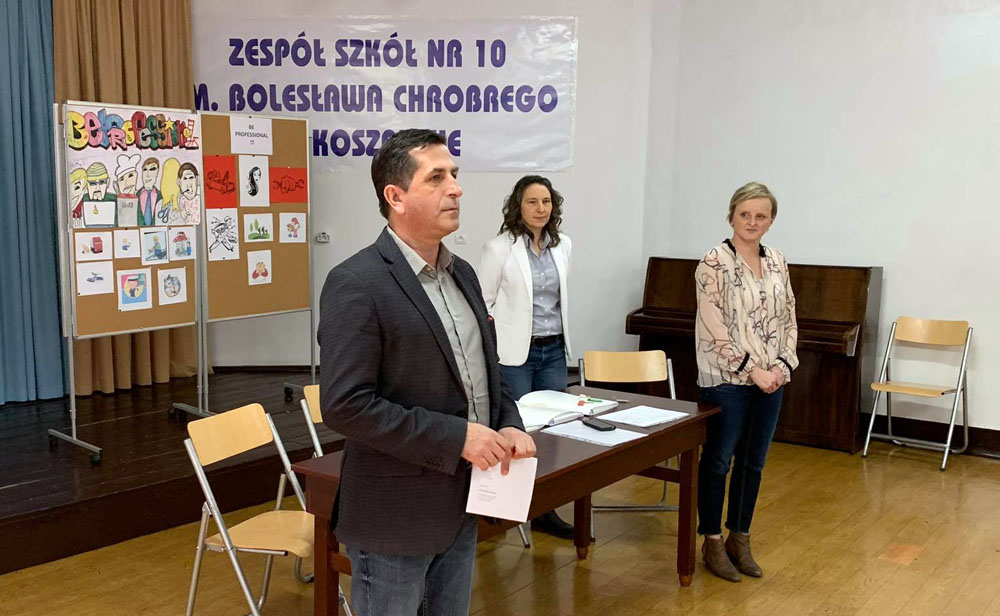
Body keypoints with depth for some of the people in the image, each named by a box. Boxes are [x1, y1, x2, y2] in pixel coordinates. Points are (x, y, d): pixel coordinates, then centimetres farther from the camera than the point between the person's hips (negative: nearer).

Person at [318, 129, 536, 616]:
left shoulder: (462, 274, 8)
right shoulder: (356, 284, -17)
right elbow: (345, 405, -23)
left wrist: (509, 426, -2)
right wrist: (456, 437, -22)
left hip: (460, 507, 8)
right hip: (395, 517, -7)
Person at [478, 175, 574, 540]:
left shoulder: (563, 245, 7)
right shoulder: (499, 248, -8)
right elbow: (483, 303, -5)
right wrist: (491, 354, -8)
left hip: (554, 351, 5)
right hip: (514, 354, -5)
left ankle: (545, 511, 21)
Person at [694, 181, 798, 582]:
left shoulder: (777, 262, 8)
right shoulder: (714, 263, -11)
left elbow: (789, 320, 11)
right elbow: (714, 329, -15)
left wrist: (783, 365, -2)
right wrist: (752, 370, -15)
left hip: (770, 381, 6)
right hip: (727, 380, -6)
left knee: (753, 463, 12)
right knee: (718, 461, 5)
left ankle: (740, 539, 26)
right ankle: (712, 542, 20)